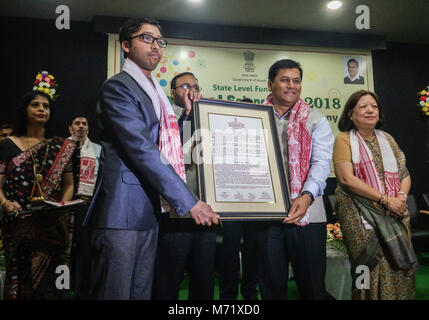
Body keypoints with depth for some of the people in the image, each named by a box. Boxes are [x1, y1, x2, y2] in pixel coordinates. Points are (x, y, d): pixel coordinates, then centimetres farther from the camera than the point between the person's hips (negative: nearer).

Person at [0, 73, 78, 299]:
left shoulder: (62, 148, 9)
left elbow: (68, 184, 10)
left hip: (53, 225, 0)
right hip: (18, 226, 0)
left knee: (49, 280, 0)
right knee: (19, 278, 6)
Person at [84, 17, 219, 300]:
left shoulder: (155, 93, 20)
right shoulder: (118, 87, -8)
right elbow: (142, 150, -18)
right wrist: (189, 202, -18)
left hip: (148, 212, 9)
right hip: (122, 211, -8)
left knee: (142, 292, 13)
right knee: (116, 292, -1)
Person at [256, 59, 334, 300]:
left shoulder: (316, 120, 7)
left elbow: (322, 162, -5)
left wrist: (306, 196, -21)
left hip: (307, 215, -1)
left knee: (312, 284, 6)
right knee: (271, 284, 10)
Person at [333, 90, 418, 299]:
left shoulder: (387, 139, 17)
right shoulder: (344, 139, 0)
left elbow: (404, 174, 16)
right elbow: (347, 178, -11)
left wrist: (401, 197, -6)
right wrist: (385, 199, -14)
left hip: (395, 215, 5)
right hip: (362, 216, -5)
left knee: (400, 265, -1)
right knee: (374, 268, -11)